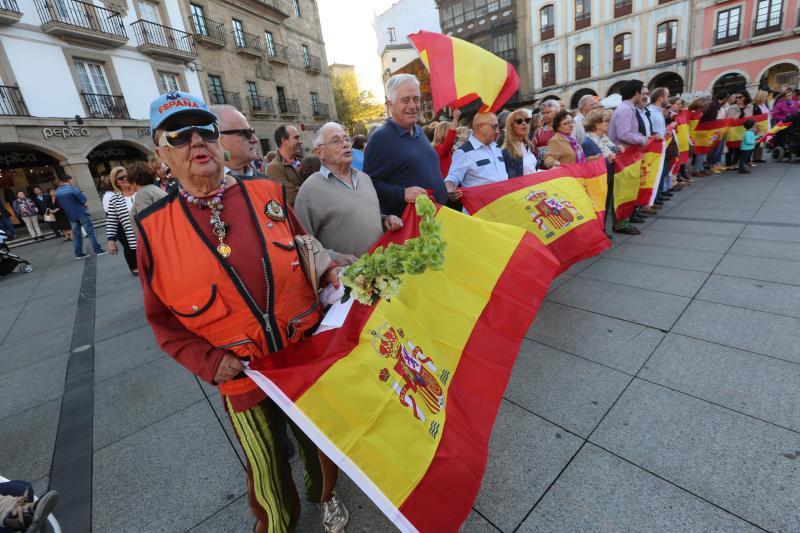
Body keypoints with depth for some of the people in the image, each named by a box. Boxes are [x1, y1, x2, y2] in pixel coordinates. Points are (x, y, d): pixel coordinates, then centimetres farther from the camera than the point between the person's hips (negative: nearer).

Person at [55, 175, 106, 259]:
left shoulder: (57, 192, 7)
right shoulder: (72, 188, -13)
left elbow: (60, 204, 13)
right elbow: (83, 199, -14)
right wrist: (80, 203, 6)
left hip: (71, 216, 6)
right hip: (81, 213, -6)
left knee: (76, 234, 10)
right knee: (90, 231, -3)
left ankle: (79, 253, 12)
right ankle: (98, 250, -5)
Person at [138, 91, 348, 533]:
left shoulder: (268, 193, -5)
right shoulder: (153, 228, -6)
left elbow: (306, 251, 6)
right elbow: (162, 319, 1)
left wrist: (327, 271, -15)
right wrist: (209, 362, -11)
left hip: (309, 357, 2)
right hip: (243, 379, -1)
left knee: (321, 441, 25)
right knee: (267, 471, 20)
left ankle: (325, 496, 59)